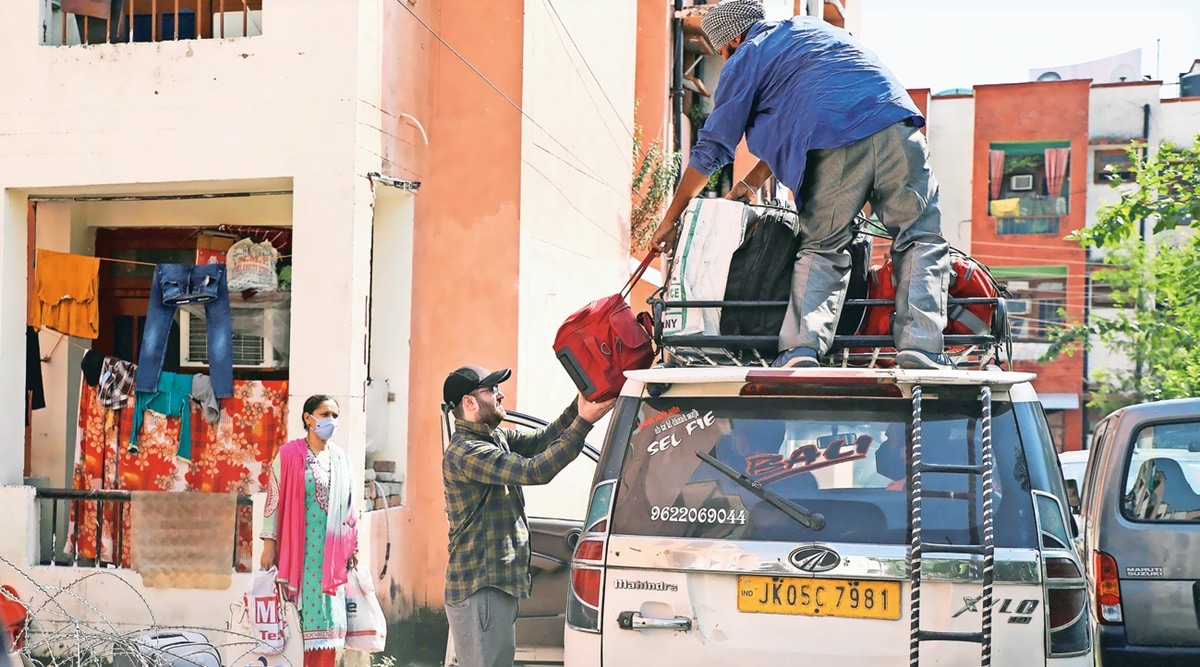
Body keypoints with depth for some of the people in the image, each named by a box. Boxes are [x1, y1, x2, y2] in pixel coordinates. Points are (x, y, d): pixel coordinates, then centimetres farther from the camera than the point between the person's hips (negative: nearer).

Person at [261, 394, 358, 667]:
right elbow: (275, 500, -3)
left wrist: (352, 546, 12)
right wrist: (269, 543, -7)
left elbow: (348, 504, 14)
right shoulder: (289, 454, -3)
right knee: (302, 616, -3)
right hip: (298, 547, -4)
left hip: (331, 549, 4)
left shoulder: (341, 457, 10)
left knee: (327, 615, 2)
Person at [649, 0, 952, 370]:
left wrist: (671, 220, 27)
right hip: (896, 126, 4)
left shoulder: (744, 61, 18)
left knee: (821, 249, 12)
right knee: (920, 241, 6)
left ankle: (802, 348, -3)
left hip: (834, 148, -3)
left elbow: (711, 149, 19)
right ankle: (920, 349, -9)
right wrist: (753, 180, 41)